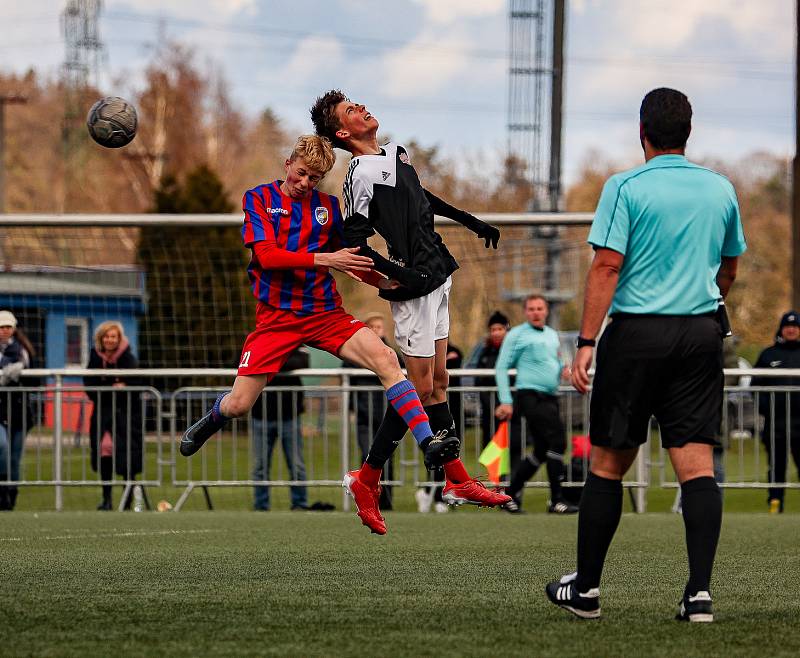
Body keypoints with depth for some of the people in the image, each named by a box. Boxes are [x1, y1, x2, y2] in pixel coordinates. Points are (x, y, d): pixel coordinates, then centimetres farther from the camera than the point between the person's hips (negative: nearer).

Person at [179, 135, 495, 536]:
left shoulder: (327, 206, 10)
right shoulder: (259, 199, -1)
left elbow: (346, 257, 21)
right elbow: (265, 255, -15)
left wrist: (380, 280, 2)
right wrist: (324, 258, -24)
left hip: (326, 314, 2)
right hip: (277, 317, -2)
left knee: (385, 359, -23)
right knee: (238, 404, -7)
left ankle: (428, 442, -31)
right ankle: (210, 422, 31)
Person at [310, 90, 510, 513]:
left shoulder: (396, 154, 13)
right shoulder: (364, 174, -15)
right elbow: (354, 242, -18)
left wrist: (473, 223, 31)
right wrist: (396, 272, -27)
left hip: (437, 279, 9)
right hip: (414, 288, -9)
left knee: (438, 382, 11)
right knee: (420, 388, -7)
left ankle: (458, 481, 15)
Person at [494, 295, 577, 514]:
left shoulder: (552, 335, 21)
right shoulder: (517, 335, 0)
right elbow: (501, 368, -2)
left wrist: (564, 370, 6)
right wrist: (505, 401, -10)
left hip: (549, 397, 8)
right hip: (531, 396, -8)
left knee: (543, 451, 8)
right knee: (557, 441, -17)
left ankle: (511, 495, 18)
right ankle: (556, 500, -14)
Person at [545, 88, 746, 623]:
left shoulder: (627, 188, -6)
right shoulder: (721, 190, 8)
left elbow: (608, 265, -12)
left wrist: (586, 343, -12)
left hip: (637, 332, -3)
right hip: (702, 333, 3)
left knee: (608, 462, 7)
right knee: (697, 462, -1)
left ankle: (586, 589, 13)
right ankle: (700, 592, -11)